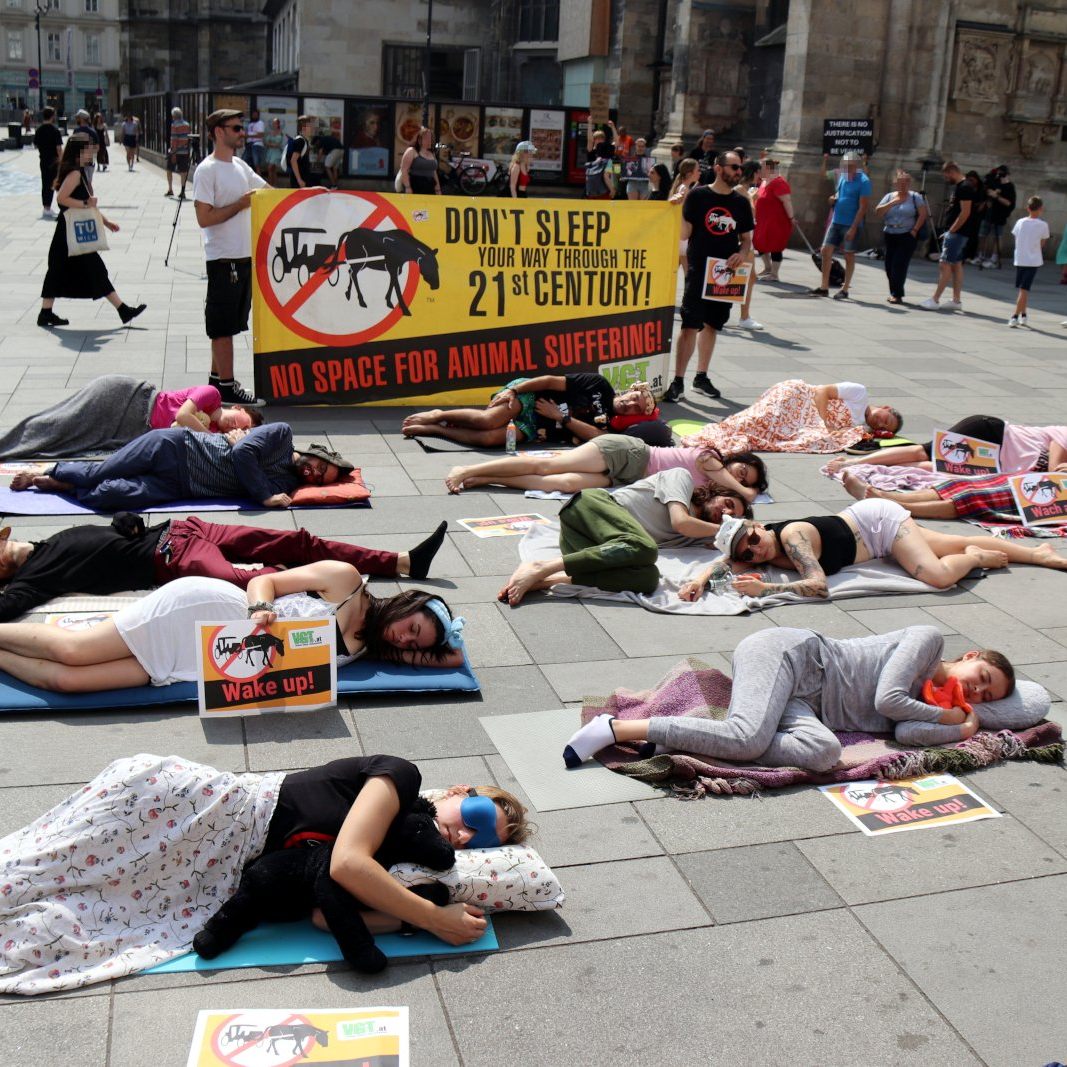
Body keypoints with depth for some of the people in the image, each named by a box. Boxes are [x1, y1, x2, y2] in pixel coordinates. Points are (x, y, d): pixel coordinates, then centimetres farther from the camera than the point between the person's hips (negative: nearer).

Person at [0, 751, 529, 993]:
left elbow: (323, 910, -10)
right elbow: (346, 863, -28)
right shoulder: (400, 775, -13)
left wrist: (412, 920, -21)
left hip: (209, 883, 6)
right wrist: (434, 919, -24)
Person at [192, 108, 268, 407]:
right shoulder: (207, 171, -12)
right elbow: (204, 218, -18)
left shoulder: (240, 166, 13)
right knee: (224, 326, -2)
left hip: (245, 257, 8)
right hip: (224, 259, -8)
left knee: (228, 324, 14)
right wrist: (242, 203, -16)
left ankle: (217, 379, 24)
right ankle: (227, 386, 4)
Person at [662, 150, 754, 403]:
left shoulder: (741, 202, 10)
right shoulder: (698, 195, -3)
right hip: (699, 270, -5)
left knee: (712, 325, 13)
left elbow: (747, 238, 15)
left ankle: (701, 377, 25)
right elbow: (684, 234, -6)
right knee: (690, 325, -10)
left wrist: (742, 254, -6)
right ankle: (678, 382, -6)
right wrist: (680, 208, -21)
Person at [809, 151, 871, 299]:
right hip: (836, 221, 7)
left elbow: (863, 207, -16)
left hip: (850, 225, -7)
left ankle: (844, 289, 11)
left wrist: (853, 228, -21)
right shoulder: (842, 177, 8)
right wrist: (834, 198, -1)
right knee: (826, 251, 4)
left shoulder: (863, 181, -13)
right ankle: (824, 287, 11)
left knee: (849, 256, 3)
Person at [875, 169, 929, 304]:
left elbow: (923, 214, -3)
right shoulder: (889, 196, 11)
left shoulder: (915, 197, 2)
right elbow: (878, 212, 1)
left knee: (899, 264, -12)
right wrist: (892, 203, -9)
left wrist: (915, 230, -11)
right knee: (889, 265, 5)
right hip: (889, 236, 5)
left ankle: (897, 294, -9)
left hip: (907, 236, -5)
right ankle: (894, 293, 16)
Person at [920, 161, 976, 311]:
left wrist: (951, 231, -18)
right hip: (955, 232, 10)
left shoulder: (965, 187, -15)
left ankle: (935, 300, -10)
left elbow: (965, 213, -20)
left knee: (945, 265, -10)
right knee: (956, 265, 11)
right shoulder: (958, 186, 16)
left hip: (957, 233, -10)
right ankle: (957, 300, 14)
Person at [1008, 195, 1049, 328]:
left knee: (1023, 289, 15)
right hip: (1033, 261, -3)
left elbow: (1016, 239, 7)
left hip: (1019, 260, 3)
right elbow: (1042, 244, 0)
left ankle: (1023, 315, 18)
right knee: (1024, 289, -4)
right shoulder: (1043, 225, -7)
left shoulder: (1020, 222, 1)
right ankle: (1015, 316, -11)